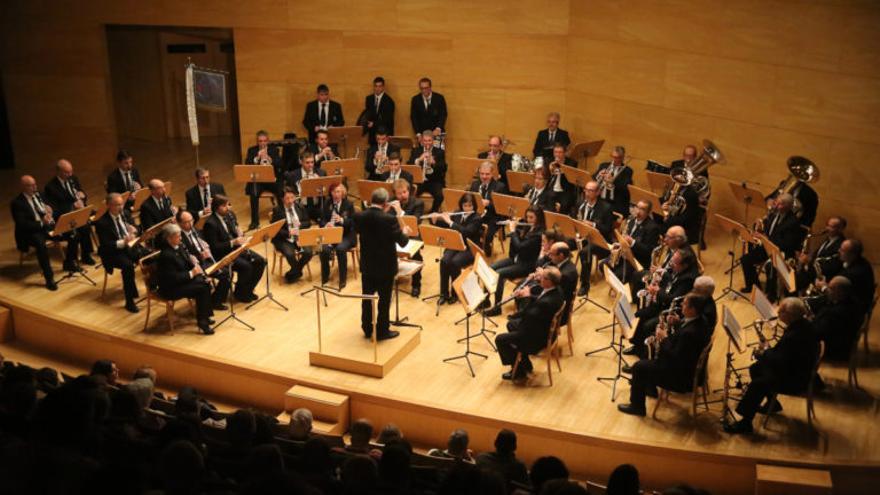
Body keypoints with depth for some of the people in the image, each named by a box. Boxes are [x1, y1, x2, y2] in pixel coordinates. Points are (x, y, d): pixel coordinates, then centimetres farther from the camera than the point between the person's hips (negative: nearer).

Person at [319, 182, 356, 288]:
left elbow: (353, 222, -6)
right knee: (324, 249, -29)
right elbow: (322, 220, 4)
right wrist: (326, 225, -20)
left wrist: (342, 220, -24)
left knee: (340, 249, -34)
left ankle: (342, 279, -21)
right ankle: (325, 278, -8)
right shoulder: (327, 204, 7)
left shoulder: (348, 204, -1)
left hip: (346, 235, -2)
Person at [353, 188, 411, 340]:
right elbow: (402, 242, -15)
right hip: (385, 266, -4)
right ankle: (382, 331, 17)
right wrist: (405, 232, 8)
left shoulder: (359, 216, -9)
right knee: (384, 299, 9)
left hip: (367, 265, 5)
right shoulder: (389, 219, -22)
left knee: (367, 298, 17)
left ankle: (367, 329, 28)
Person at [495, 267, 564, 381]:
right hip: (543, 328, 10)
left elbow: (526, 315, -31)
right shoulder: (555, 290, -8)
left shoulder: (547, 302, -38)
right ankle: (525, 364, 35)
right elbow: (538, 302, 7)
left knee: (500, 339, -2)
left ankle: (519, 371, 15)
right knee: (511, 324, 28)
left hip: (538, 337, -10)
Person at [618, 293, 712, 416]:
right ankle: (649, 388, 45)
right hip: (689, 365, 10)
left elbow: (675, 358, -29)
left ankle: (637, 406, 13)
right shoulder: (699, 322, -5)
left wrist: (665, 338, -19)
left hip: (682, 376, -10)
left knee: (638, 367, -3)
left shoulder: (690, 332, -35)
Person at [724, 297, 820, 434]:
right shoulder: (800, 324, -1)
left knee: (757, 384, -20)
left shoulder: (797, 335, -33)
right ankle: (772, 404, 32)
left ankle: (745, 422, -10)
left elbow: (779, 361, -30)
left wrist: (763, 354, -12)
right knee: (755, 369, 16)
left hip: (796, 379, -11)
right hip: (792, 367, 11)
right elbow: (782, 350, 11)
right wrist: (767, 352, -4)